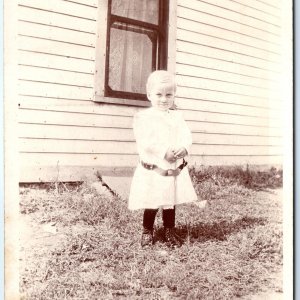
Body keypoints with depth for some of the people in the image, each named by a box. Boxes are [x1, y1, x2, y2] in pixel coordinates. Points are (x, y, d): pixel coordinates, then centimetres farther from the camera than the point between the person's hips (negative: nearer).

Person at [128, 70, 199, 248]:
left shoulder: (177, 116, 8)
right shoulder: (143, 116, -6)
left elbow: (186, 136, -1)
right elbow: (146, 141, -17)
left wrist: (183, 148, -22)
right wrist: (164, 151, -27)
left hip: (175, 169, 4)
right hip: (152, 170, -3)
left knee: (171, 203, 14)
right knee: (151, 205, 8)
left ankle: (170, 231, 32)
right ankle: (147, 231, 30)